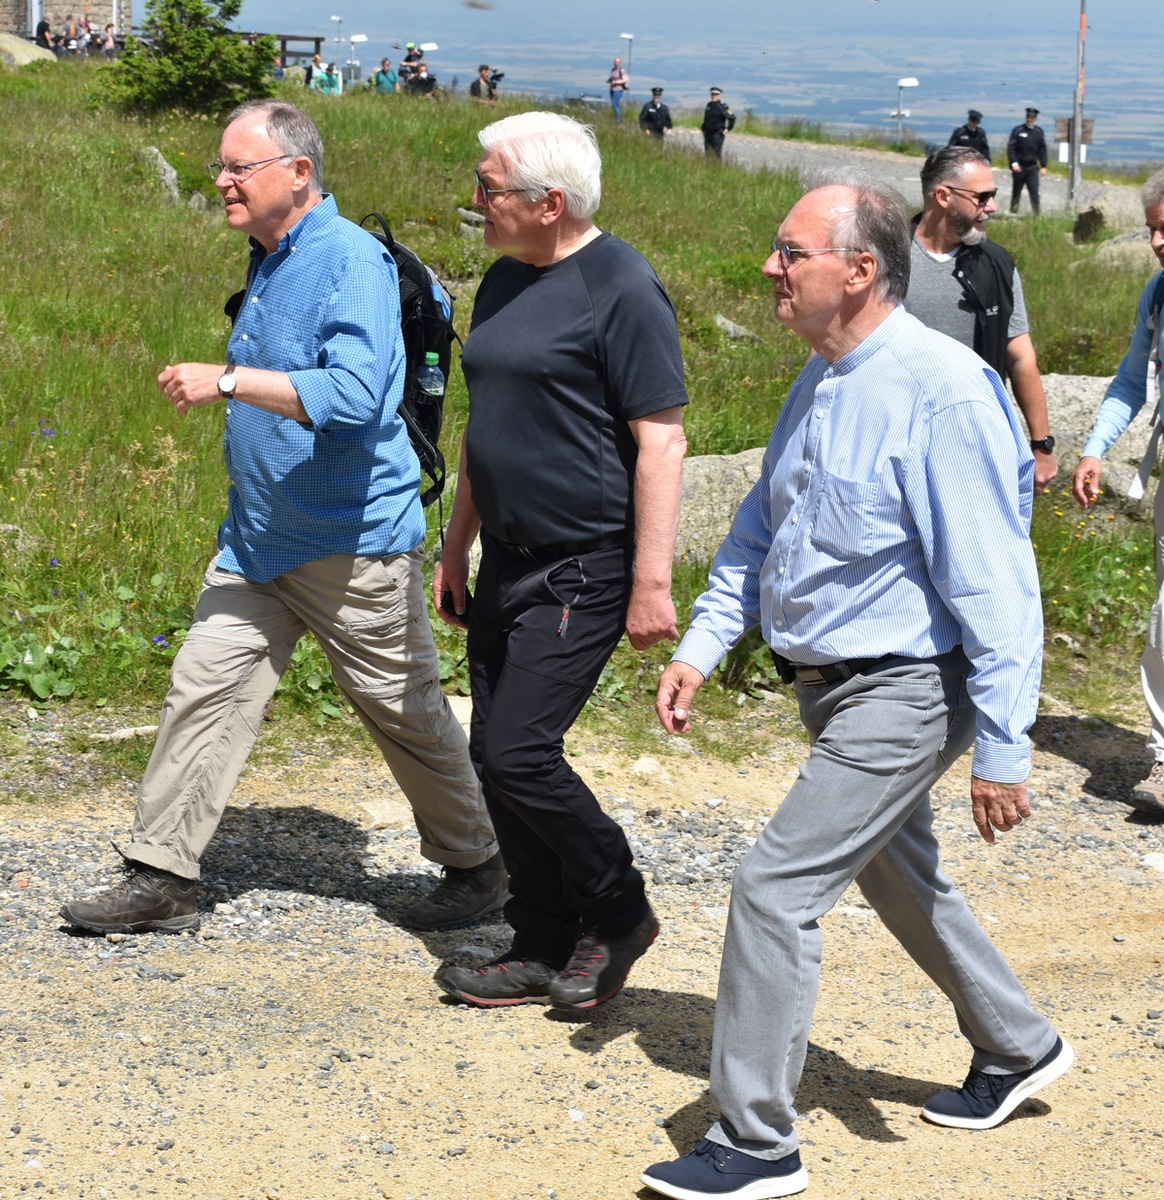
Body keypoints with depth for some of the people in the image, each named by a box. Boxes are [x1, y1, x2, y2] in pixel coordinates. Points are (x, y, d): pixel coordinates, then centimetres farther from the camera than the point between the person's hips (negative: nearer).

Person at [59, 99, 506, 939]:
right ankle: (162, 878, 7)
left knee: (406, 713, 5)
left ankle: (476, 868, 23)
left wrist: (229, 382, -30)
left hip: (352, 543, -8)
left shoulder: (351, 261, -17)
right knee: (205, 688, 2)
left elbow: (355, 392, -30)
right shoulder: (270, 263, 11)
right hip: (259, 538, 8)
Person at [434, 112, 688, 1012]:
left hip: (583, 571, -9)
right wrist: (457, 549, 22)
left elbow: (661, 441, -16)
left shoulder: (621, 289, -13)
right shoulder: (505, 281, 13)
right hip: (507, 562, 9)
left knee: (520, 752, -12)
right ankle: (545, 947, 20)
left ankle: (619, 913, 10)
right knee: (495, 758, 8)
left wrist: (652, 583, -20)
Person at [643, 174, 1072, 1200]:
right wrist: (701, 647, 8)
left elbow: (994, 585, -23)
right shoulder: (820, 381, 5)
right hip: (835, 689, 10)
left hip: (904, 696, -9)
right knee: (902, 882, 24)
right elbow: (759, 531, 17)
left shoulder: (940, 392, -23)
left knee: (775, 890, -11)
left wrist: (1001, 750, -22)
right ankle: (1018, 1047, 46)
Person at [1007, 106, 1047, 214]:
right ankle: (1013, 213, 19)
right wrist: (1014, 163, -16)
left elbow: (1042, 150, 11)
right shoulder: (1017, 130, -2)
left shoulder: (1038, 132, 8)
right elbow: (1010, 148, -5)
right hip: (1019, 167, -1)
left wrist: (1043, 166, 7)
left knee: (1034, 193, -8)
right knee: (1016, 192, 9)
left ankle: (1036, 215, -10)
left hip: (1032, 168, 1)